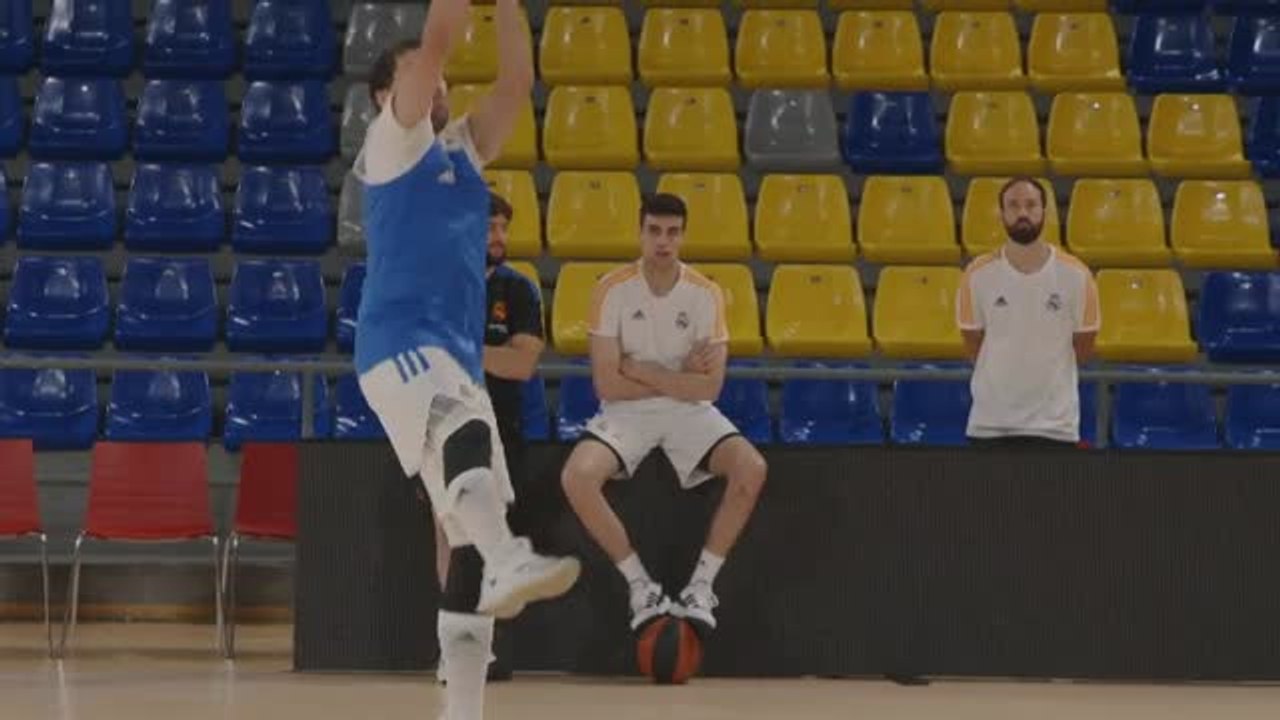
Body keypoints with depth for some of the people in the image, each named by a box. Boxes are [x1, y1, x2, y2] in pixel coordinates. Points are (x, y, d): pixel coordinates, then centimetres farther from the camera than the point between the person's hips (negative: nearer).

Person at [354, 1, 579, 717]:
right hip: (401, 345, -8)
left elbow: (517, 83, 12)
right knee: (468, 438, -38)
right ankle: (509, 563, -64)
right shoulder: (392, 142, 3)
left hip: (458, 356, 8)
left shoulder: (462, 149, 22)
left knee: (470, 542, 5)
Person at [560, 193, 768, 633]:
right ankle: (640, 586, -15)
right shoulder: (613, 290, -10)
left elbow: (709, 387, -11)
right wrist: (680, 377, -11)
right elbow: (607, 384, -13)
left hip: (690, 413, 1)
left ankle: (701, 584, -13)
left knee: (752, 469, -26)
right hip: (626, 413, -1)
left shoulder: (705, 295, -6)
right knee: (577, 476, -30)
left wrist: (642, 371, -13)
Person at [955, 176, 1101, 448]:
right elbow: (973, 347, 6)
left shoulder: (1076, 275, -6)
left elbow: (1083, 349, 5)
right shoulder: (978, 275, -5)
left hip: (1055, 425, -1)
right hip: (990, 424, 1)